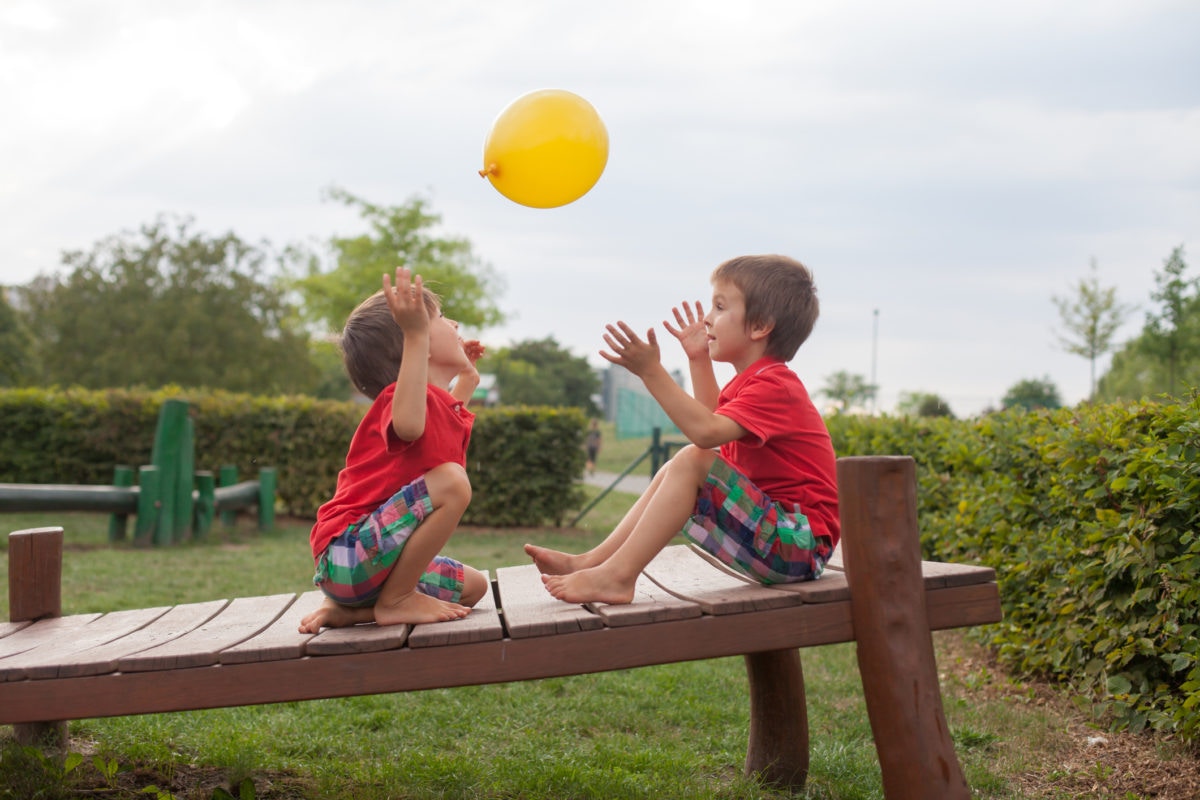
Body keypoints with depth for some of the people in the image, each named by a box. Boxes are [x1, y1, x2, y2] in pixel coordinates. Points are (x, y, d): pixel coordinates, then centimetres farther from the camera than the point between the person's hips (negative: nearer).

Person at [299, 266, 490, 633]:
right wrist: (416, 334, -46)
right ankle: (395, 600, -13)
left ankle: (351, 609, 11)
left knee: (473, 586, 21)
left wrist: (465, 380, 33)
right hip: (346, 554, -10)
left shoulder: (446, 408, 13)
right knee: (451, 481, -26)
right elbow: (409, 424, -45)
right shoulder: (400, 397, -16)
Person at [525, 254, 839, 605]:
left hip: (801, 543, -10)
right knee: (672, 471, 11)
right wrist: (698, 359, 28)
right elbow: (715, 421, 35)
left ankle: (617, 576, -23)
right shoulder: (758, 380, 17)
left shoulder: (774, 386, -15)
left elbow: (706, 432, -32)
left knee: (693, 461, -23)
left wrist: (651, 371, -30)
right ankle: (590, 561, 3)